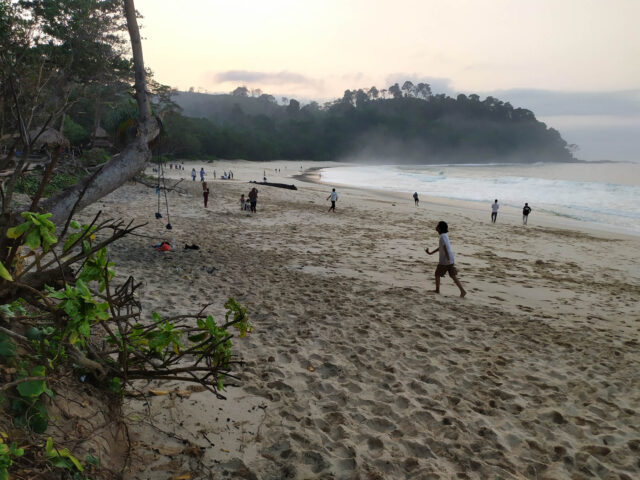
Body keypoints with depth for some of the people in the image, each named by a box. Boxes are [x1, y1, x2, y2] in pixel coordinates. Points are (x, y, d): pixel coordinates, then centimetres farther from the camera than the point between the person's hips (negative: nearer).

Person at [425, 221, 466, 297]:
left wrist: (448, 260, -26)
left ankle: (437, 289, 23)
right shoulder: (444, 235, 14)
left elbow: (445, 248, -23)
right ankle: (462, 290, 0)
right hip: (450, 260, 8)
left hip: (444, 261, -8)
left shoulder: (442, 236, -16)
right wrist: (431, 253, 28)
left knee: (437, 274, 11)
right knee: (453, 276, 7)